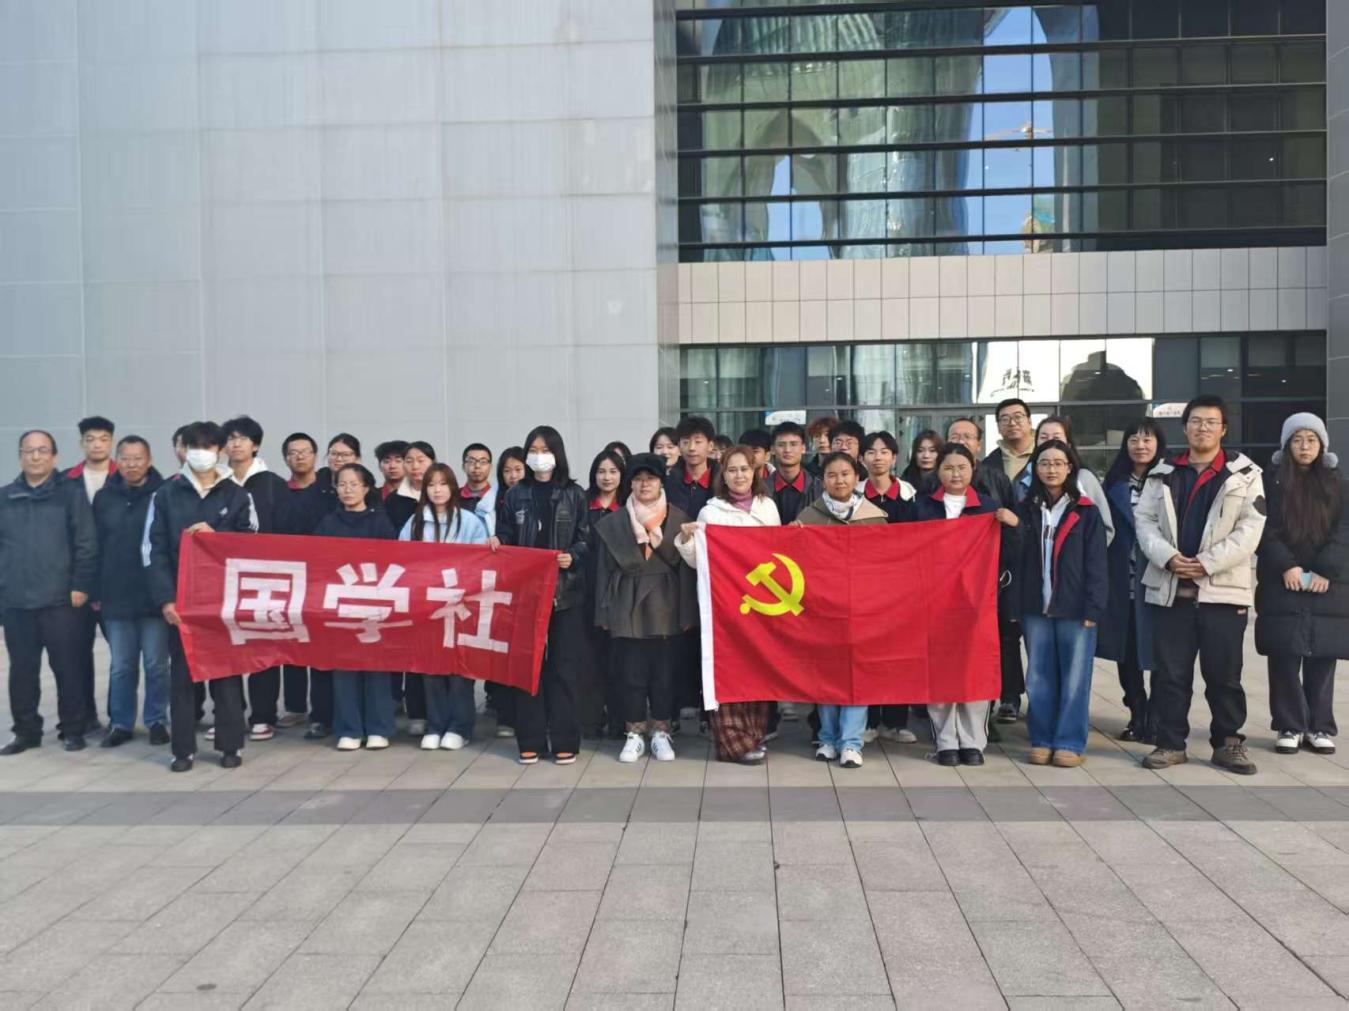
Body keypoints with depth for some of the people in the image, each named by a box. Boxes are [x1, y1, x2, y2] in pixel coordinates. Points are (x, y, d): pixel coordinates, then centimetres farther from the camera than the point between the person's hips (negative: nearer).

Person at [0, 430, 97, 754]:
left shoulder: (71, 492, -1)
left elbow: (87, 544, -5)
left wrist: (81, 585, -10)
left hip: (60, 599, -4)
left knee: (68, 667, 2)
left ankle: (73, 730, 13)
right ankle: (26, 731, 22)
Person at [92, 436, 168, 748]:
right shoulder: (104, 497, 6)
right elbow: (95, 547, 7)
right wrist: (95, 592, 3)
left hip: (154, 596, -3)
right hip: (115, 596, 3)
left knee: (156, 664, 6)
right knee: (120, 666, 11)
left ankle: (157, 721, 18)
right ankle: (120, 722, 21)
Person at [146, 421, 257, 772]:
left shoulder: (237, 496, 6)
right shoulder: (166, 495, 5)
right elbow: (154, 550, 1)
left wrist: (214, 536, -13)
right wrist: (165, 598, -9)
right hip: (181, 598, 0)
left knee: (226, 670, 5)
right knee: (181, 673, 5)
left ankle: (230, 745, 14)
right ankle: (183, 749, 13)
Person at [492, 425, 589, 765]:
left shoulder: (574, 494, 5)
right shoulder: (516, 494, 9)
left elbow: (586, 540, 3)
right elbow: (505, 536, 11)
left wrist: (572, 557, -15)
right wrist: (495, 543, -10)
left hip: (565, 590, -1)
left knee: (563, 664, 1)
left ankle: (564, 740, 8)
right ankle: (530, 740, 10)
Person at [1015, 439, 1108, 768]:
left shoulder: (1086, 512, 0)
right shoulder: (1026, 510, 9)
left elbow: (1096, 563, -3)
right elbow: (1019, 559, 8)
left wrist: (1093, 608, -9)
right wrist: (1017, 605, 2)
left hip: (1074, 608, -3)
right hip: (1035, 607, 3)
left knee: (1074, 677, 2)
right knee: (1038, 677, 7)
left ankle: (1070, 742, 10)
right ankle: (1041, 740, 16)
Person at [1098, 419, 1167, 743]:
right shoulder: (1115, 483, 11)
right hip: (1122, 581, 3)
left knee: (1154, 650, -3)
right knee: (1126, 650, 8)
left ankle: (1155, 720, 8)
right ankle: (1137, 716, 19)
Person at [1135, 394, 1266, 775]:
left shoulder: (1245, 474, 4)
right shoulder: (1163, 474, 12)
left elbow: (1250, 529, -5)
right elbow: (1144, 520, 5)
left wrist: (1208, 562, -14)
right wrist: (1167, 557, -12)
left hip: (1223, 588, -2)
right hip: (1170, 587, 2)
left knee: (1224, 673, 6)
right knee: (1170, 672, 5)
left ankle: (1228, 742, 19)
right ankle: (1170, 742, 15)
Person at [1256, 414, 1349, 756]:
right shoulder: (1272, 484, 5)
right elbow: (1265, 531, -2)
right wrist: (1286, 566, -14)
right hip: (1282, 587, -1)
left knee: (1322, 659, 3)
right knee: (1285, 659, -2)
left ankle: (1319, 727, 12)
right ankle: (1290, 726, 7)